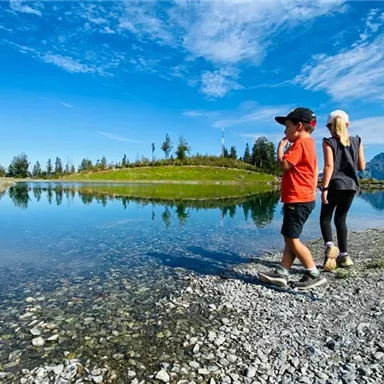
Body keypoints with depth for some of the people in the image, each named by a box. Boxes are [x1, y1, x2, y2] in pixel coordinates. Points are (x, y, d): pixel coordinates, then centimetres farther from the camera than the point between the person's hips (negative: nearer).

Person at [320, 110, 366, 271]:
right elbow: (362, 166, 8)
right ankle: (344, 255, 13)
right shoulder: (357, 141, 8)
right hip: (351, 185, 4)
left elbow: (329, 166, -14)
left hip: (335, 184, -4)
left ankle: (329, 245, -17)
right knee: (341, 218, 14)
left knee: (325, 217, 8)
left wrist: (324, 188, -14)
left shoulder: (329, 142, -4)